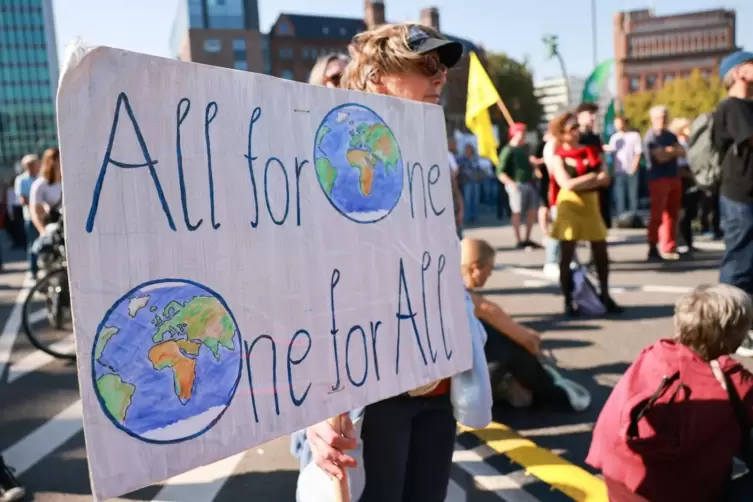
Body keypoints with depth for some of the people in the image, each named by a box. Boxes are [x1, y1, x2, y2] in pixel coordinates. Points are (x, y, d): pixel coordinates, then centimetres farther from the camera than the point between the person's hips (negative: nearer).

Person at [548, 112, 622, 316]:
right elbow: (567, 185, -17)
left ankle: (605, 295, 21)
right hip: (569, 207, -4)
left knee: (601, 253, 5)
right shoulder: (558, 158, -4)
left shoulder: (591, 151, 8)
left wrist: (580, 182, -15)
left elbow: (605, 179, 1)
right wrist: (593, 177, -10)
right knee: (567, 256, 0)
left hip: (591, 206, 4)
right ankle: (568, 300, 9)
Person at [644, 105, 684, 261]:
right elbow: (661, 157, -16)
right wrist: (673, 151, 1)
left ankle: (668, 248, 13)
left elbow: (682, 152, 7)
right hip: (658, 179, -8)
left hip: (674, 178, 8)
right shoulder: (651, 137, -5)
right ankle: (653, 249, -7)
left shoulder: (671, 135, 18)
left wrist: (669, 150, -10)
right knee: (657, 214, -9)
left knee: (672, 214, 8)